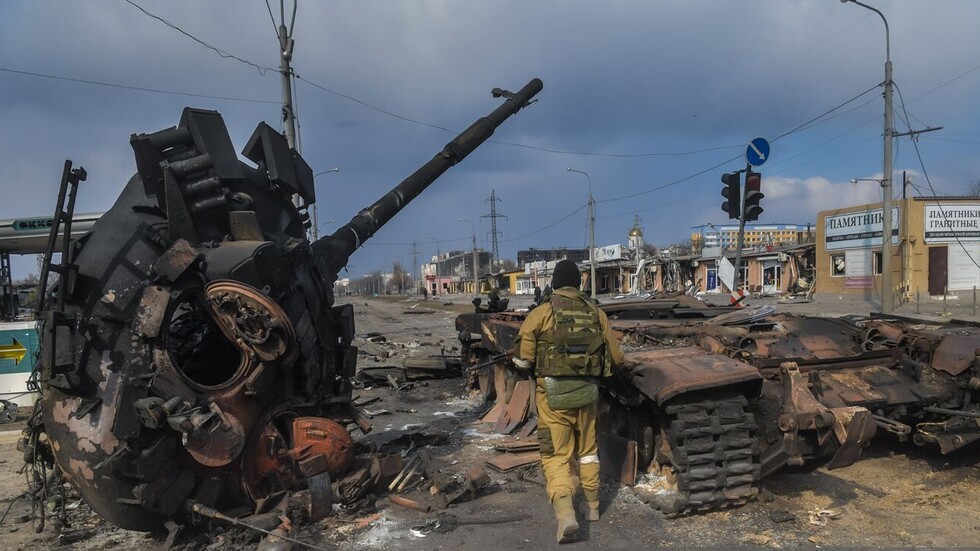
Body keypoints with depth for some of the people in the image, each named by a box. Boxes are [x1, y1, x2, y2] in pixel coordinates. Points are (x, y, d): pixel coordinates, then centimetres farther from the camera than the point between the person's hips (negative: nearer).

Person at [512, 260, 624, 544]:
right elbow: (616, 358, 6)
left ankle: (566, 516, -12)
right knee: (587, 451, 22)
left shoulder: (541, 313, -7)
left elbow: (521, 360, -8)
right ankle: (592, 507, 35)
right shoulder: (597, 314, 2)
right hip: (587, 393, 3)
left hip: (553, 395, -3)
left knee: (556, 456, 5)